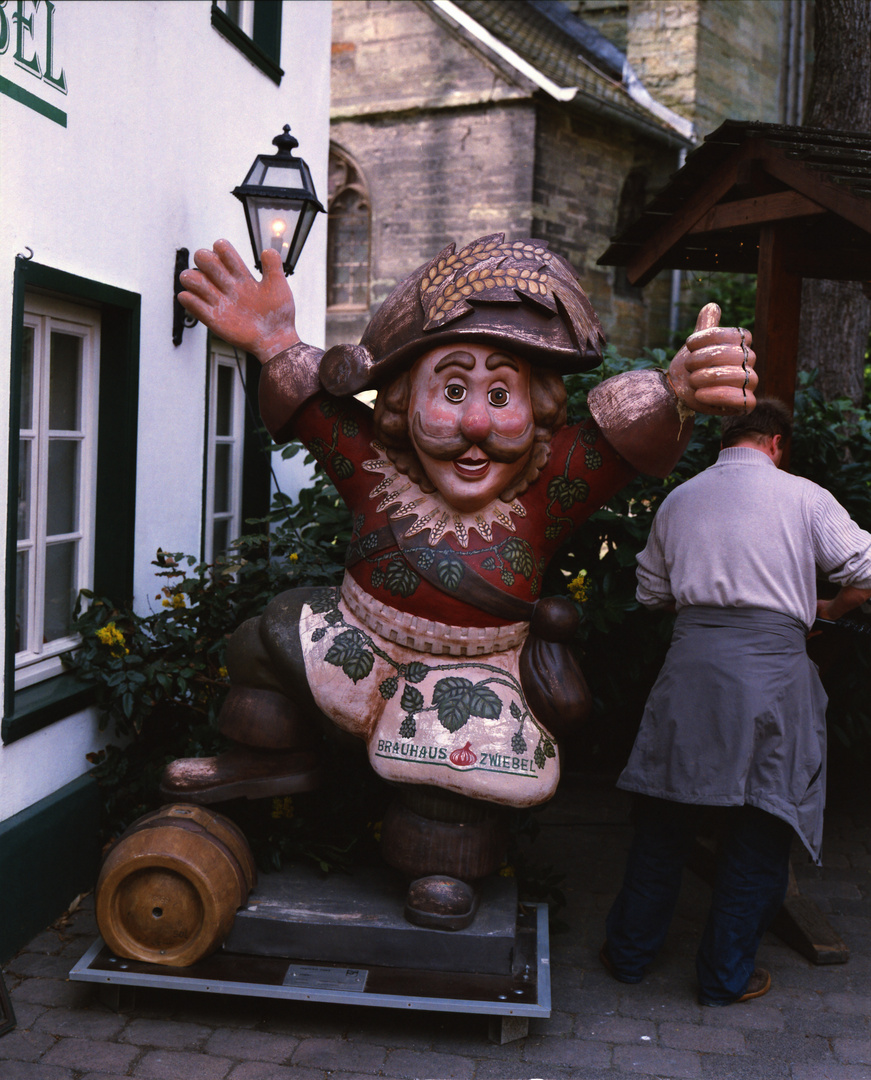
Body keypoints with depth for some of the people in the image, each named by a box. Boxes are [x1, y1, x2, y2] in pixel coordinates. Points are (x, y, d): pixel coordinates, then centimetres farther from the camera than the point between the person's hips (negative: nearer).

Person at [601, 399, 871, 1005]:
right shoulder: (804, 497, 3)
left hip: (692, 660, 3)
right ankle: (728, 975, 22)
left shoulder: (678, 500, 14)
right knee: (761, 830, 11)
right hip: (773, 661, -3)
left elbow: (651, 593, 21)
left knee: (665, 818, 16)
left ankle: (630, 951, 28)